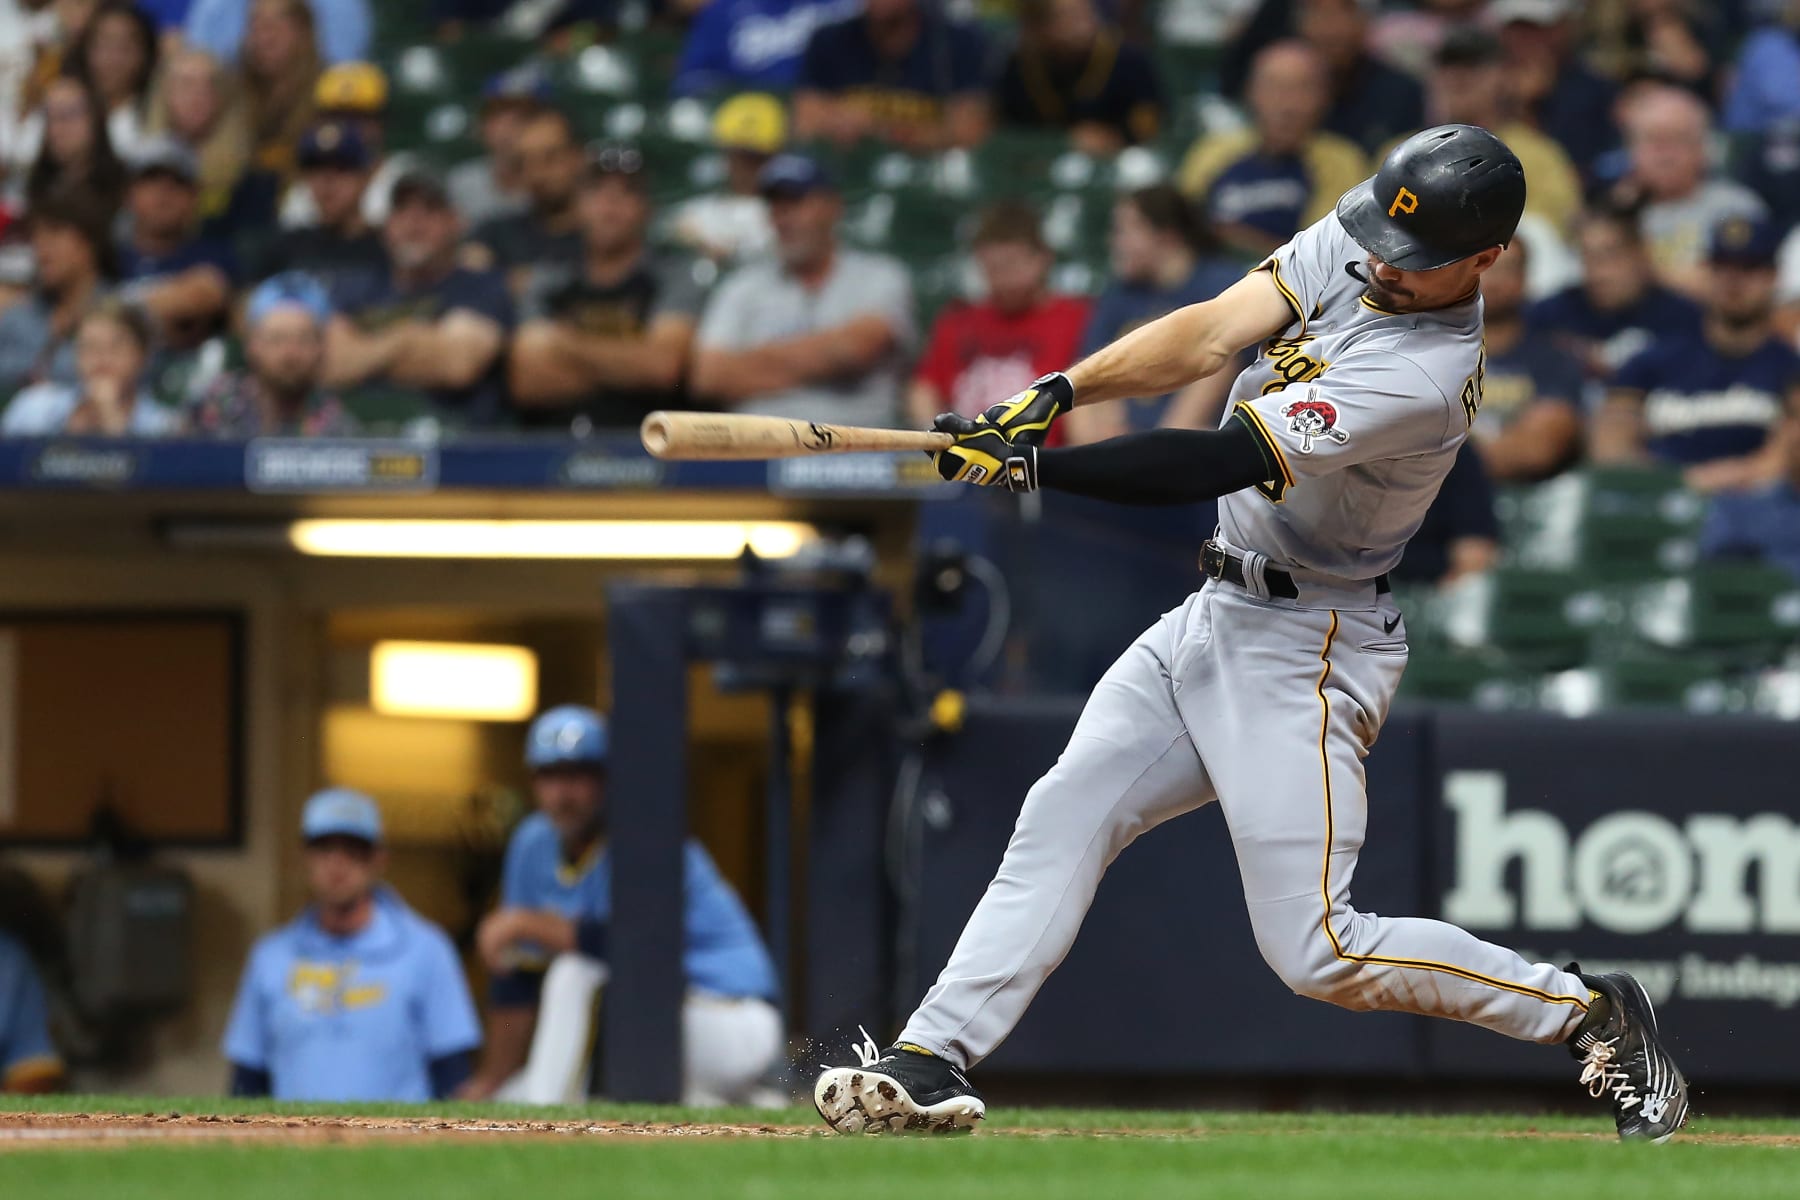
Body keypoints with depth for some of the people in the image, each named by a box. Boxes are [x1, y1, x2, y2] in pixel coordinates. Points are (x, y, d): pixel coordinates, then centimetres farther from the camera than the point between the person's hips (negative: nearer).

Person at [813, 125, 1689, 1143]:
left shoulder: (1426, 374, -27)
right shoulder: (1351, 241, -3)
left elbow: (1218, 464, -30)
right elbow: (1214, 334, -11)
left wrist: (1031, 465, -31)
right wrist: (1057, 393, -26)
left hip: (1303, 649, -9)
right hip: (1218, 612, 9)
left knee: (1318, 952, -9)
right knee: (1064, 817, 1)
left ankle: (1591, 1014, 4)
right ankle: (936, 1062, 1)